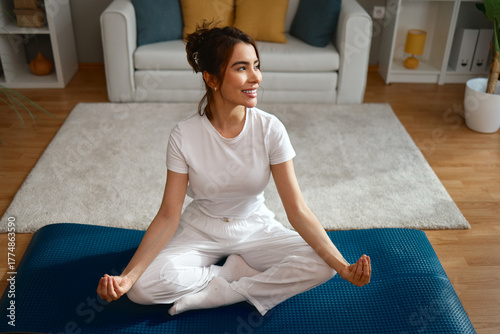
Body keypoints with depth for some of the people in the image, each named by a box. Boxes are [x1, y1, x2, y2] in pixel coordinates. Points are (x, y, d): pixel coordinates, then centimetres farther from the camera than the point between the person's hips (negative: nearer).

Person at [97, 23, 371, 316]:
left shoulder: (270, 128, -17)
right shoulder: (184, 135, -18)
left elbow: (297, 209, -17)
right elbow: (169, 215, -16)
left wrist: (343, 267, -27)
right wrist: (127, 276, -28)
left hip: (255, 229, 1)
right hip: (200, 230, -1)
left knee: (321, 265, -24)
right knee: (142, 287, -26)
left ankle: (213, 294, -16)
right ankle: (248, 273, -11)